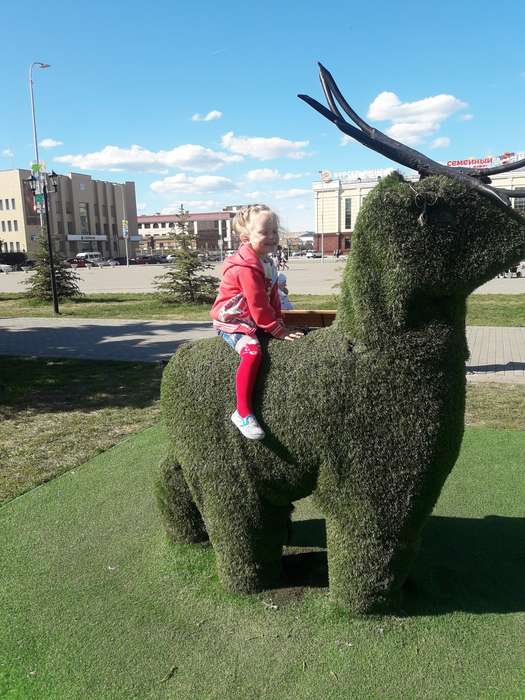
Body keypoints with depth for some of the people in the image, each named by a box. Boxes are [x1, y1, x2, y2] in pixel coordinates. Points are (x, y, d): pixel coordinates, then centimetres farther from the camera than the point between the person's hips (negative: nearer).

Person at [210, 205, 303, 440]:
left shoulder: (266, 262, 10)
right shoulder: (246, 267, -22)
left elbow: (273, 297, 12)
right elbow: (258, 306, -23)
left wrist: (280, 324, 2)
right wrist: (277, 329, -17)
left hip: (253, 321, 10)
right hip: (233, 322, -10)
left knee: (292, 339, 8)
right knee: (253, 352, -33)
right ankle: (243, 413, -28)